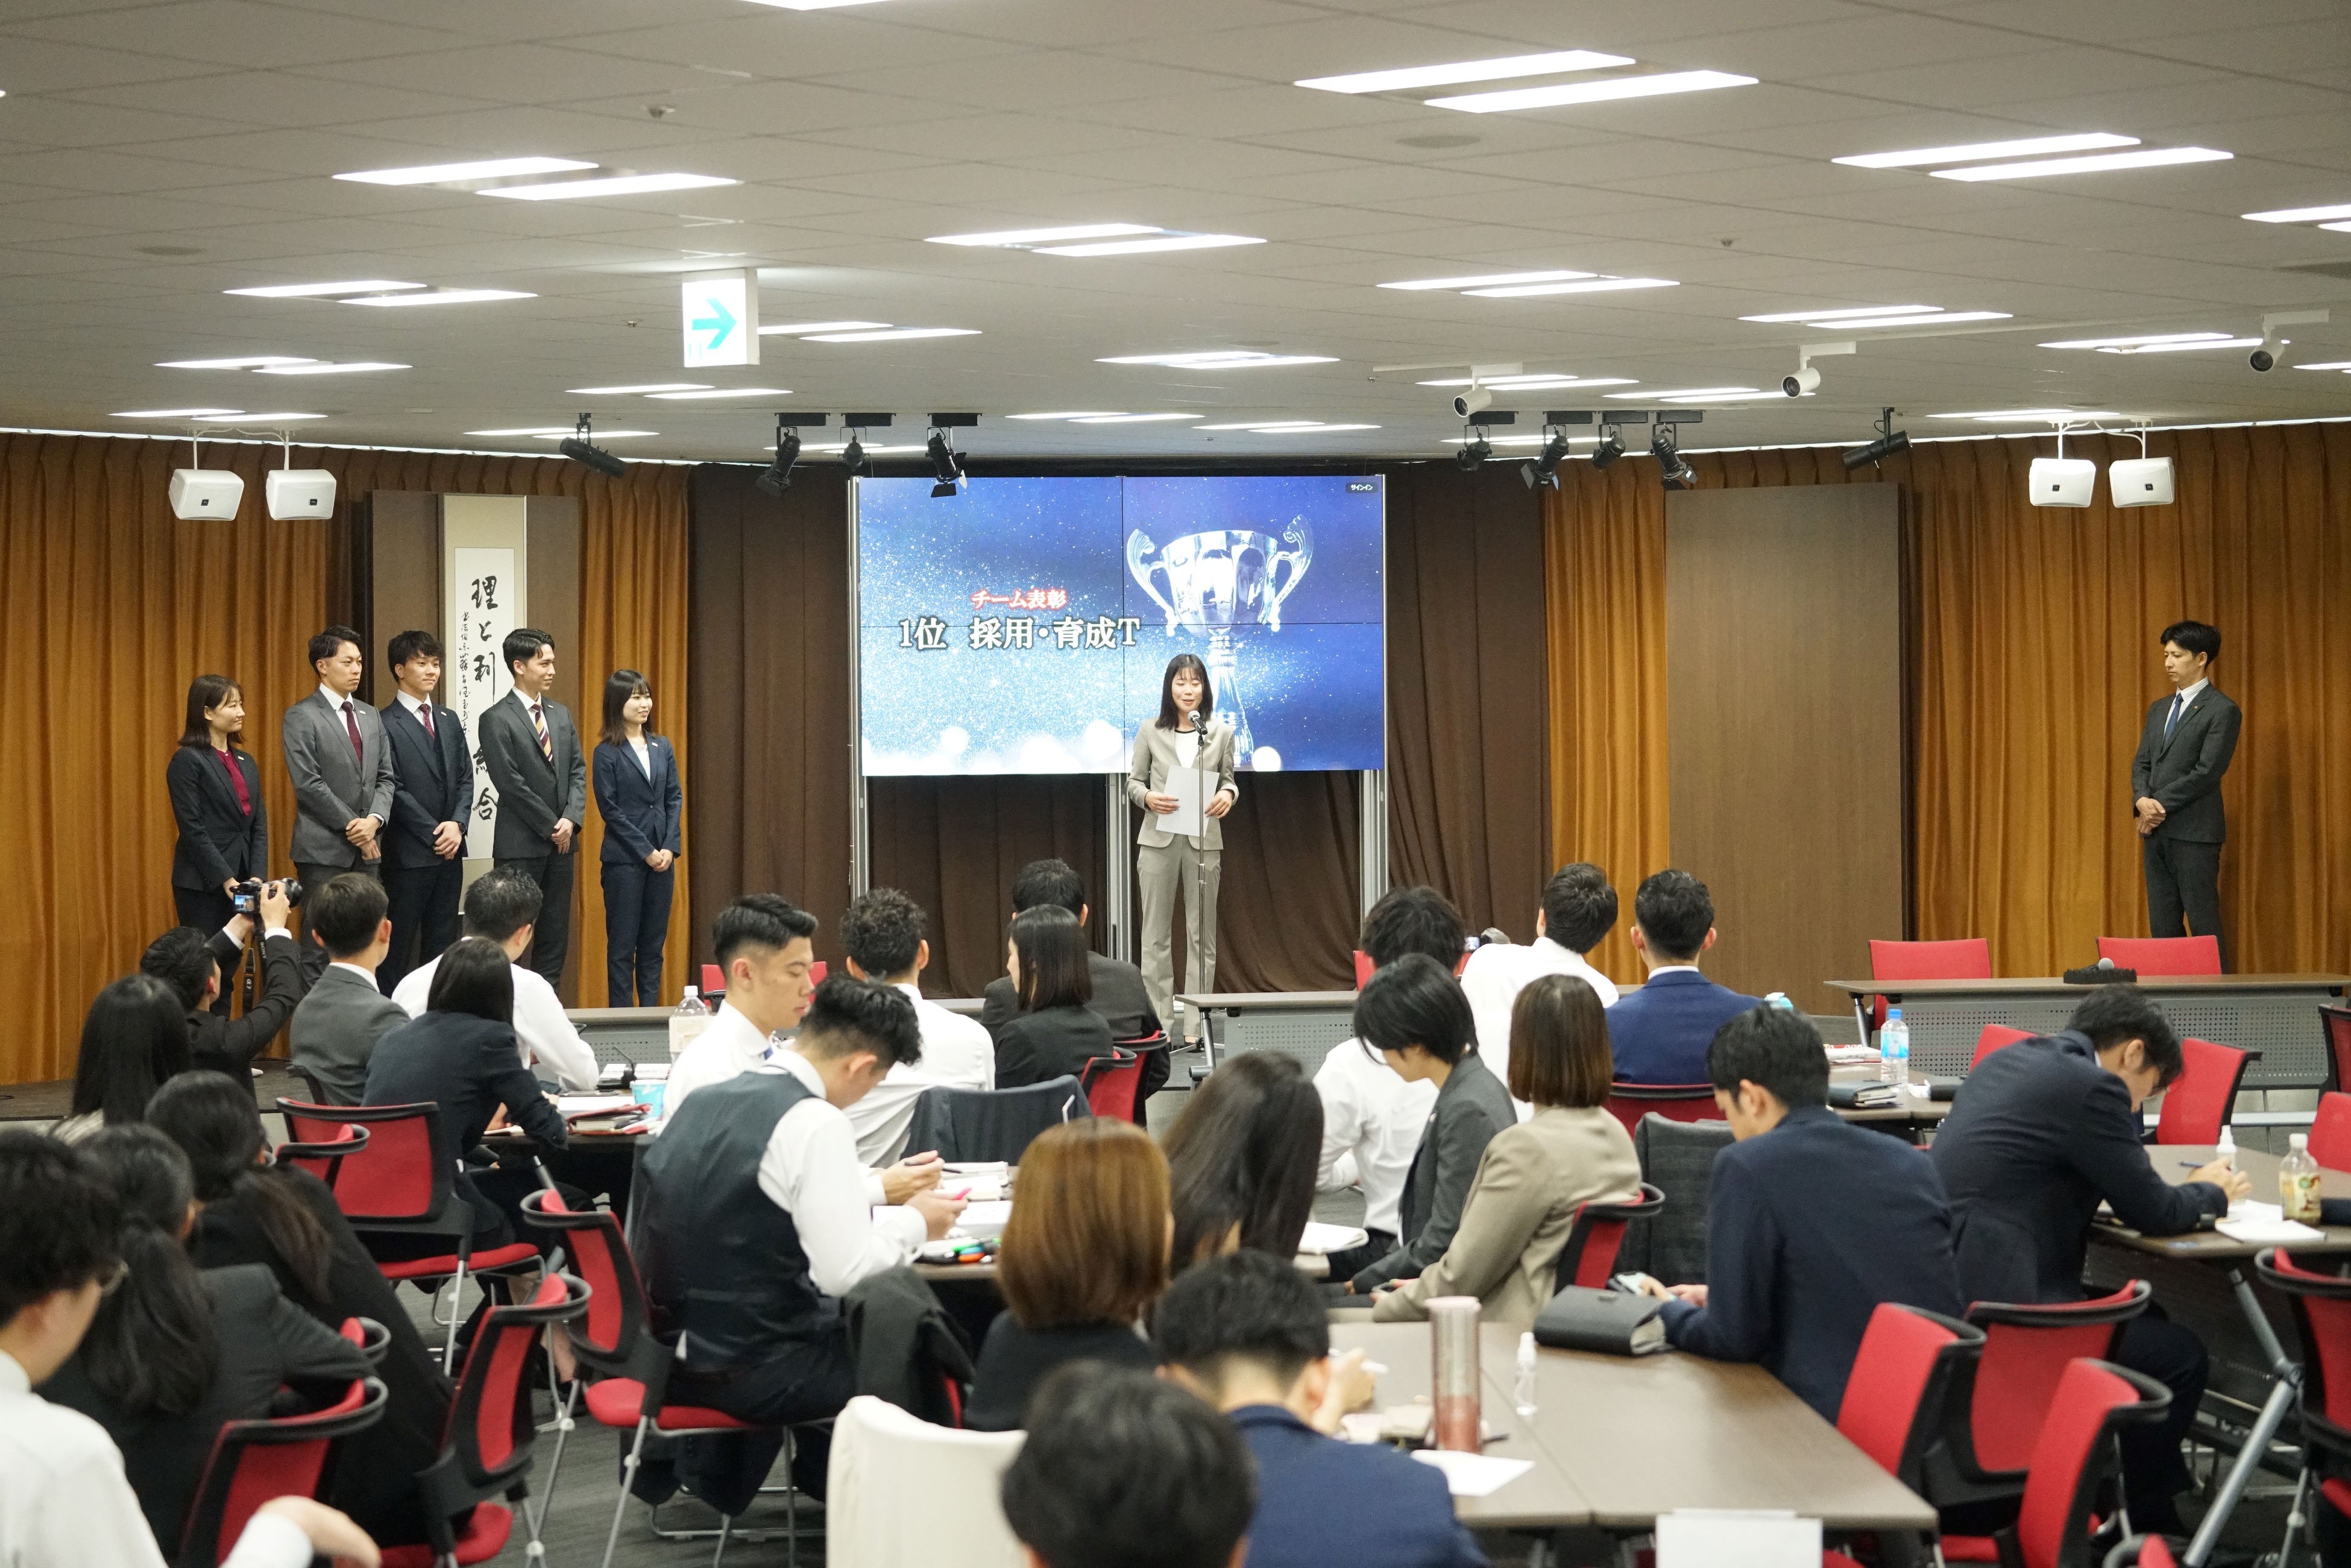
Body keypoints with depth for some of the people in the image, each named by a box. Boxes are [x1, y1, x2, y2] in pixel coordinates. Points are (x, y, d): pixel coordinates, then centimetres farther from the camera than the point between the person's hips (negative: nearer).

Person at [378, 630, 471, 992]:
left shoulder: (450, 721, 15)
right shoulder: (386, 725, -7)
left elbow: (465, 779, 12)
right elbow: (394, 789, -12)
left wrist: (457, 824, -6)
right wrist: (435, 833, -13)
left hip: (450, 849, 7)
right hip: (409, 852, -7)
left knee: (442, 942, 9)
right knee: (399, 946, -1)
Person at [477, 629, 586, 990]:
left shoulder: (560, 715, 14)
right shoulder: (496, 720, -7)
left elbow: (577, 770, 12)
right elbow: (511, 783, -12)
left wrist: (571, 819, -4)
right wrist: (551, 826, -11)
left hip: (561, 842, 7)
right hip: (521, 845, -7)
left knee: (555, 937, 7)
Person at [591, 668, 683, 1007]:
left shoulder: (662, 748, 10)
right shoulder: (607, 753, -5)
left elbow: (675, 799, 9)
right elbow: (610, 809, -8)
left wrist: (669, 847, -4)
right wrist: (646, 852, -12)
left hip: (662, 857, 5)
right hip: (624, 860, -5)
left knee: (654, 942, 8)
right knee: (622, 944, 0)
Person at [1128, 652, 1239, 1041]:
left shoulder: (1221, 733, 3)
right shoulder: (1151, 732, 1)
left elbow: (1228, 779, 12)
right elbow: (1133, 781, 7)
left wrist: (1228, 794, -11)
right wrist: (1148, 797, -14)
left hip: (1204, 841, 0)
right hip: (1159, 839, 0)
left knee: (1201, 933, 3)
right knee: (1156, 934, 3)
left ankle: (1196, 1026, 8)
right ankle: (1157, 1022, 8)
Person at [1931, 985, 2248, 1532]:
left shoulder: (2011, 1059, 16)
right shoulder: (2091, 1086, -11)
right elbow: (2151, 1212, -5)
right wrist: (2212, 1192, 14)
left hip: (1939, 1282, 10)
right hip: (1993, 1299, -10)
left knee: (2147, 1320, 23)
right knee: (2179, 1357, 1)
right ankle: (2144, 1526, 14)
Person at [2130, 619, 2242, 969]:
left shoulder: (2223, 711, -6)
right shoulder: (2159, 709, 18)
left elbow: (2207, 771, -13)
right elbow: (2142, 763, 14)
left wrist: (2160, 805, -12)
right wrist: (2142, 800, -7)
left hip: (2194, 832, -7)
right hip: (2156, 831, 7)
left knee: (2203, 924, -7)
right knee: (2162, 926, 7)